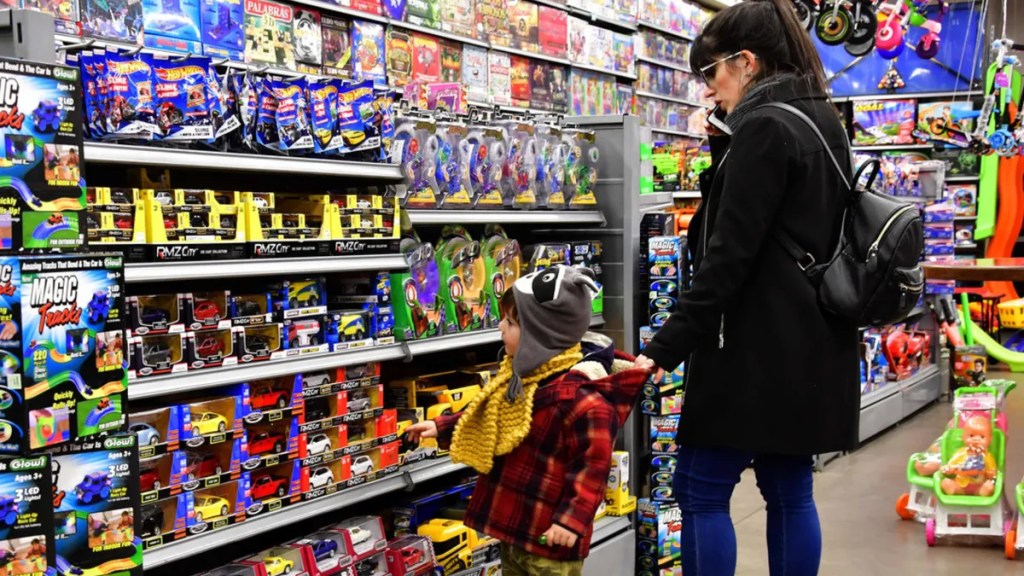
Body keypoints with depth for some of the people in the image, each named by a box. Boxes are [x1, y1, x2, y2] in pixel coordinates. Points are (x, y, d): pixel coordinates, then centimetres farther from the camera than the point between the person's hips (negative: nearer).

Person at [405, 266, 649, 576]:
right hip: (514, 522, 10)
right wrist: (443, 427, 18)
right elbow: (488, 419, 20)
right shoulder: (522, 372, 4)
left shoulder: (579, 395, -27)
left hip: (549, 535, -10)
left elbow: (594, 462, -25)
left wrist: (573, 518, -25)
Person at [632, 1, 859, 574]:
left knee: (700, 492, 0)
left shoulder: (763, 126, -15)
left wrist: (668, 346, -20)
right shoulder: (823, 123, 14)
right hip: (807, 342, 10)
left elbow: (730, 253, -21)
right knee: (790, 489, 15)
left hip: (759, 345, -10)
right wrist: (726, 142, 12)